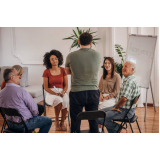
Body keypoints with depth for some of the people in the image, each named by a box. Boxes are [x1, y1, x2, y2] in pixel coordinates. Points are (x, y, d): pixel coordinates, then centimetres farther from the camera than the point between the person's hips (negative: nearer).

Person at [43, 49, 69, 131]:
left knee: (66, 101, -35)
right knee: (58, 100, -38)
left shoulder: (63, 70, 6)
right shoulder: (46, 72, 0)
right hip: (51, 93, -2)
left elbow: (66, 85, 8)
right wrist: (56, 94, -16)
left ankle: (62, 122, -16)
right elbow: (46, 87, -2)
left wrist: (62, 92, -13)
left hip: (62, 92, 2)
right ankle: (56, 121, -17)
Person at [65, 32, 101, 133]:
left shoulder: (71, 56, -7)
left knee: (75, 122, 7)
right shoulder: (97, 55, -3)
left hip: (77, 93, -1)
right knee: (94, 121, 11)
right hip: (93, 92, 2)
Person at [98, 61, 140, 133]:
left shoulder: (130, 81, -23)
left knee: (99, 119, -18)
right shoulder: (128, 79, 13)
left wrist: (116, 107, -13)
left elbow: (124, 99, -31)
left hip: (125, 111, -11)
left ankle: (117, 127, 1)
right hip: (121, 107, 11)